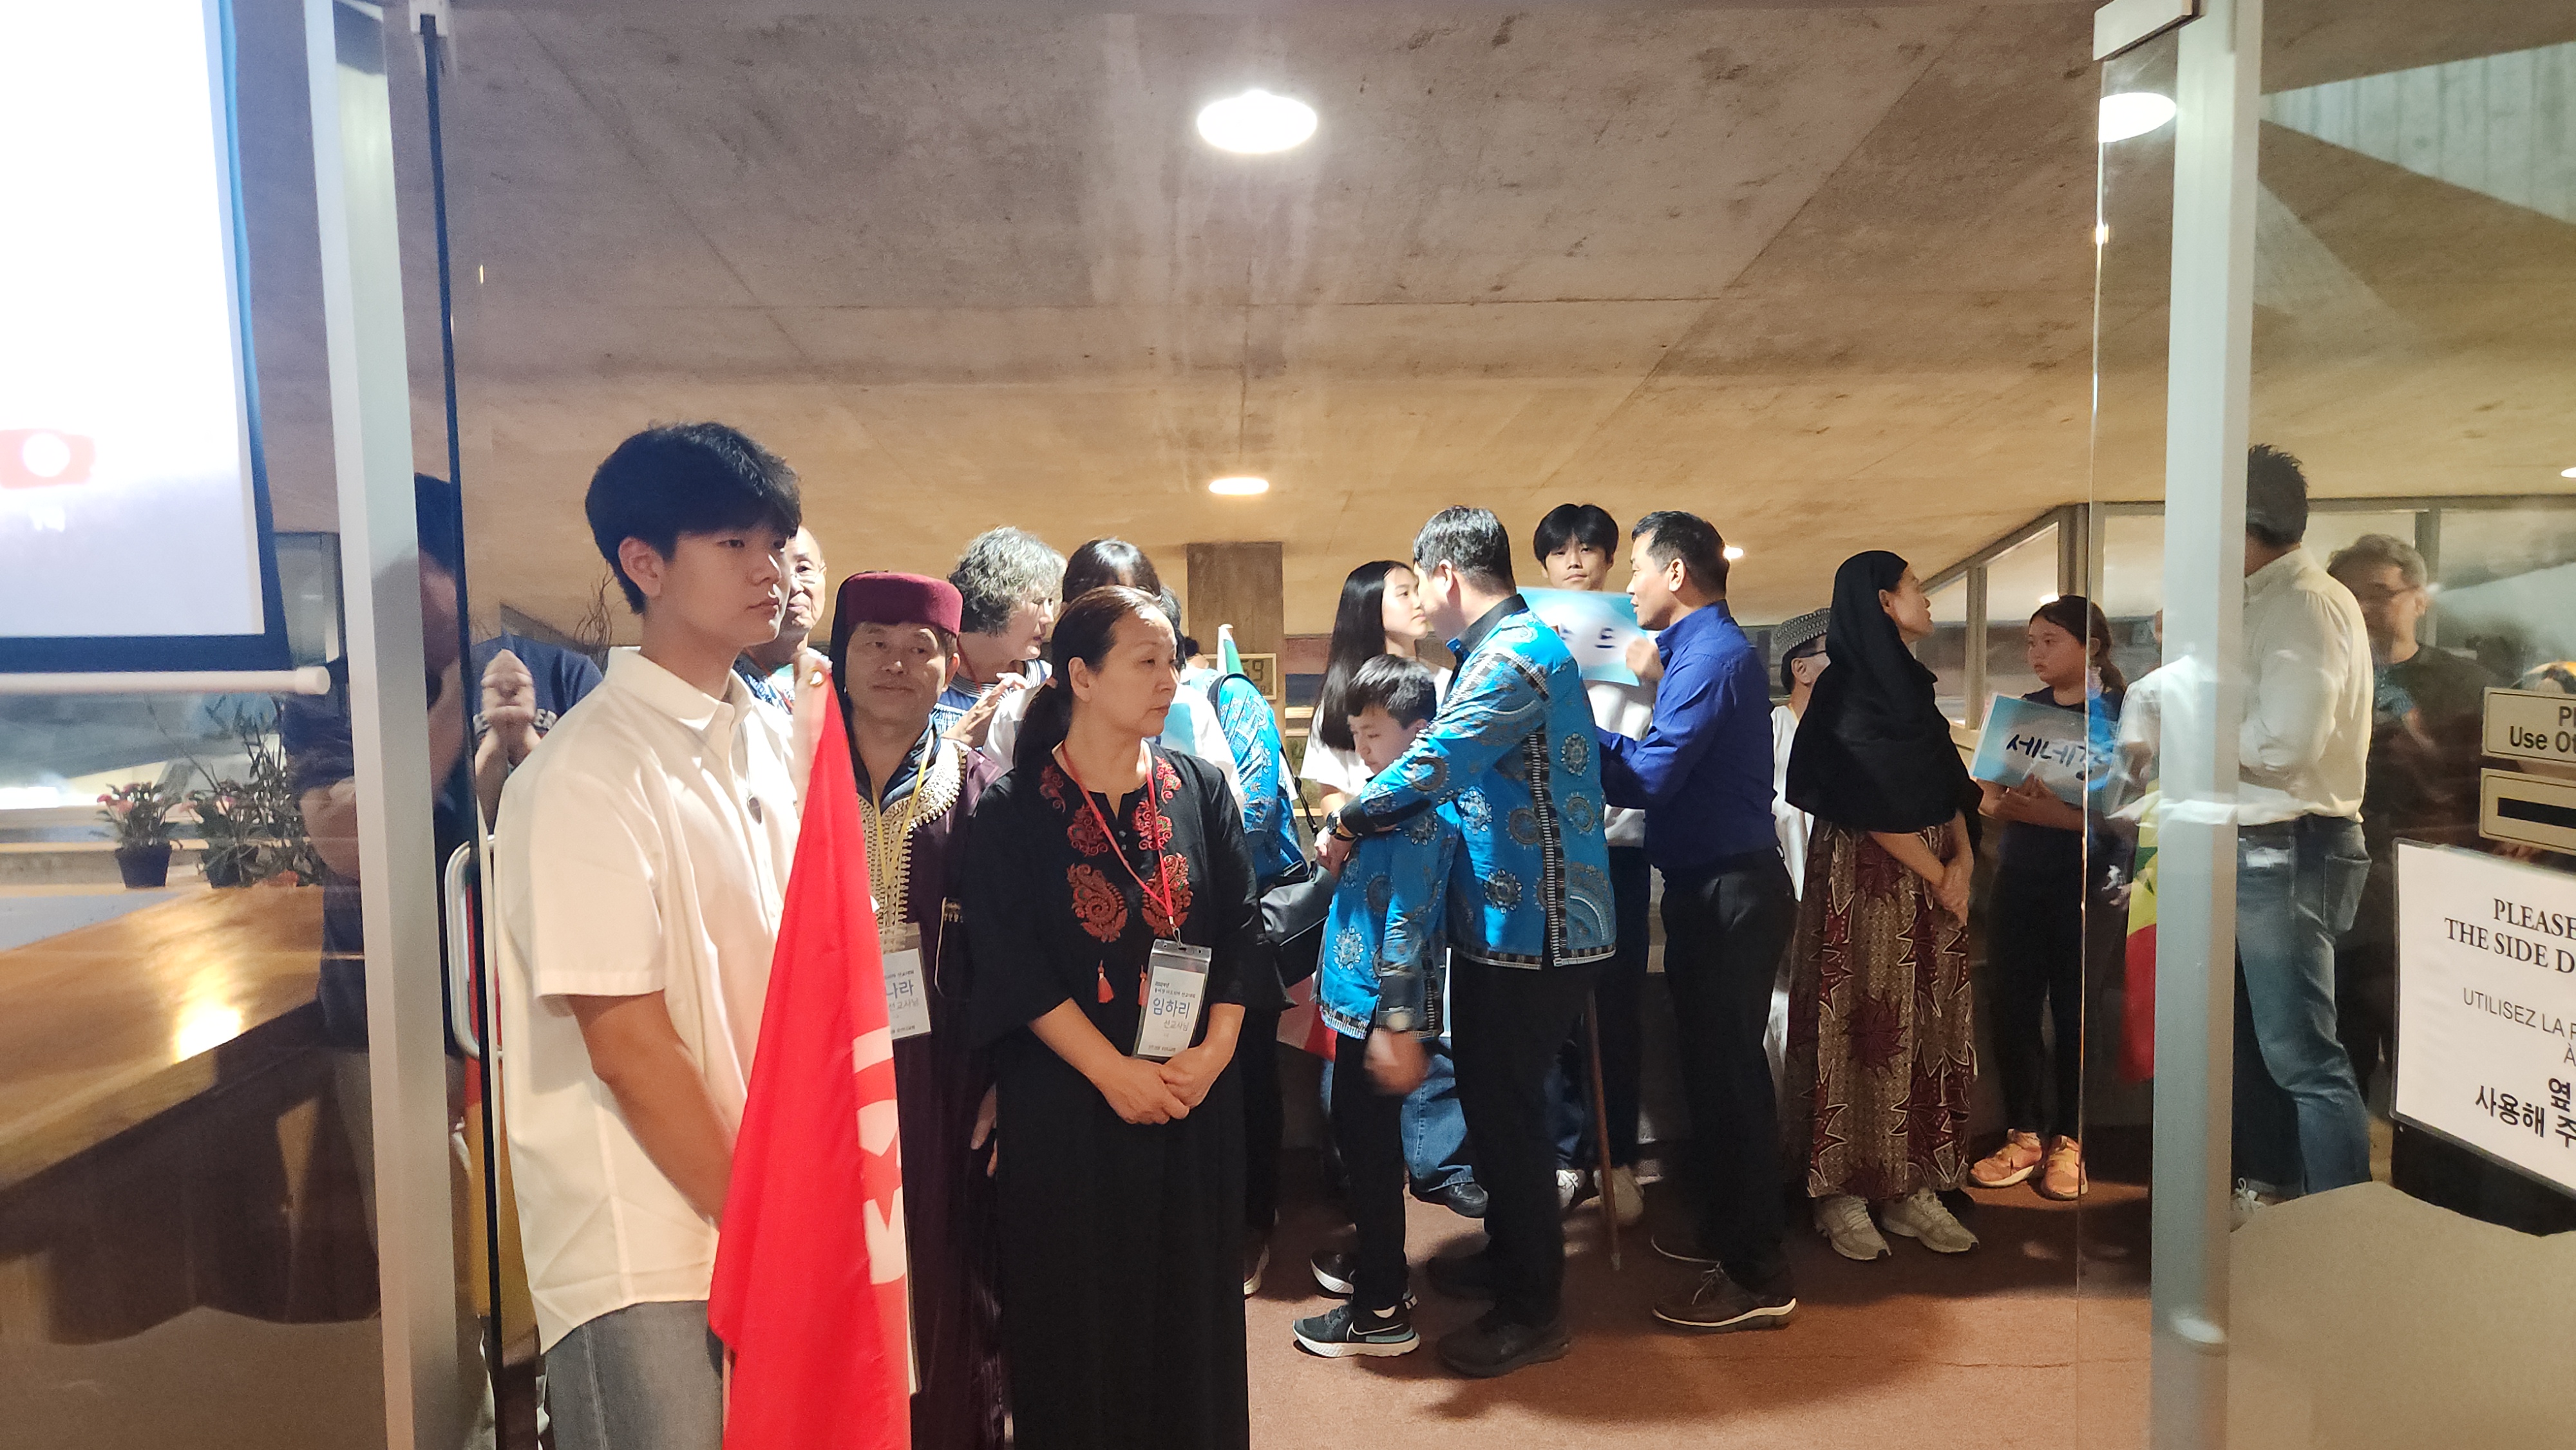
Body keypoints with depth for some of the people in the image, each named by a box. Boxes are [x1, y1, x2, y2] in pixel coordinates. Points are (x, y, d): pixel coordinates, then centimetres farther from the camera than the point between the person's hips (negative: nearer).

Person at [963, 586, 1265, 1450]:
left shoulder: (1200, 788, 4)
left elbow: (1241, 929, 1)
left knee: (1189, 1298, 12)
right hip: (1067, 1102, -2)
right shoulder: (1012, 810, -5)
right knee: (1079, 1307, 8)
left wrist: (1214, 1050, -11)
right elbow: (1011, 964, -10)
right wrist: (1112, 1071, -16)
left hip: (1196, 1095, 3)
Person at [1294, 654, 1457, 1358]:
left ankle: (1383, 1309, 13)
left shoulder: (1420, 813, -20)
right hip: (1360, 1002, 9)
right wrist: (1326, 973, 25)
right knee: (1357, 1137, 21)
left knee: (1371, 1148, 1)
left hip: (1381, 1009, -9)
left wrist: (1397, 1026, -25)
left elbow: (1407, 923, -24)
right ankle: (1370, 1256, 39)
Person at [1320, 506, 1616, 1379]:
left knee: (1506, 1109, 0)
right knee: (1490, 1095, 20)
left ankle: (1535, 1312, 14)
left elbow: (1435, 763, -29)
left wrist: (1346, 823, -16)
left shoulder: (1516, 655, -19)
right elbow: (1468, 771, 20)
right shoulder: (1501, 647, 15)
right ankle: (1510, 1254, 37)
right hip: (1501, 920, 10)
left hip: (1532, 927, -10)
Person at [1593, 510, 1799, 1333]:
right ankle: (1729, 1233, 32)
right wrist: (1586, 732, 7)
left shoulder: (1712, 655, -17)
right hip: (1712, 887, 10)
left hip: (1728, 893, -10)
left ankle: (1756, 1280, 7)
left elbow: (1649, 778, -22)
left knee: (1727, 1076, -3)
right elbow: (1665, 766, 15)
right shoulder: (1703, 648, 16)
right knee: (1715, 1069, 18)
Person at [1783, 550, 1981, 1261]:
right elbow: (1872, 808, -17)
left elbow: (1946, 787, 13)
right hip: (1865, 878, -8)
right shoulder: (1846, 693, -13)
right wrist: (1940, 879, -11)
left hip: (1932, 877, 8)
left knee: (1926, 1030, 9)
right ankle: (1843, 1195, 7)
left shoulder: (1910, 685, 14)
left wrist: (1962, 858, -2)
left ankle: (1911, 1188, 17)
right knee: (1863, 1029, -2)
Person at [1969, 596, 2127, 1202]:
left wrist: (2059, 814, -25)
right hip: (2019, 876, 4)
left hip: (2082, 879, -4)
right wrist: (2004, 803, -11)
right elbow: (1989, 792, 10)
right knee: (2013, 1009, 5)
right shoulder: (2022, 710, 11)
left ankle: (2067, 1141, 16)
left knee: (2072, 1011, 2)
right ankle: (2024, 1136, 17)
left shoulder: (2116, 715, -4)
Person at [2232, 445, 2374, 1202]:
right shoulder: (2269, 602, 13)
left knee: (2302, 1055, -5)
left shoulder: (2306, 604, -16)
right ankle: (2270, 1188, 34)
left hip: (2290, 852, -10)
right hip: (2256, 848, 10)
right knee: (2255, 1037, 20)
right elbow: (2251, 717, 10)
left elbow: (2285, 741, -26)